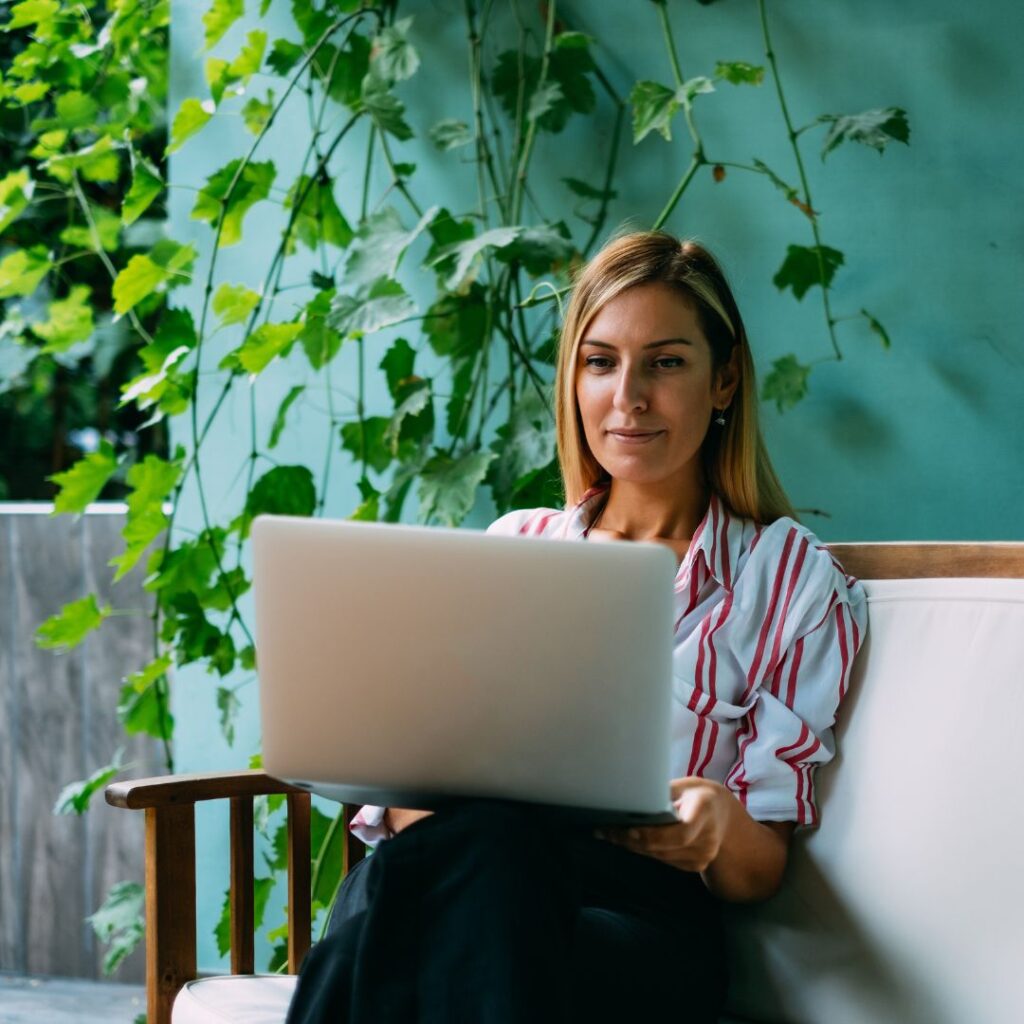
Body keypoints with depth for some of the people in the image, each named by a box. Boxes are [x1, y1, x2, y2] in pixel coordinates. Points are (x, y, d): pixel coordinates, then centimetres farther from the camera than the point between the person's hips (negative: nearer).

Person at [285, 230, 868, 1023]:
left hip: (643, 916, -2)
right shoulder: (514, 543, 23)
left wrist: (718, 825, -18)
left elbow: (760, 871, 8)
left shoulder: (790, 573, 12)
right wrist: (413, 802, -12)